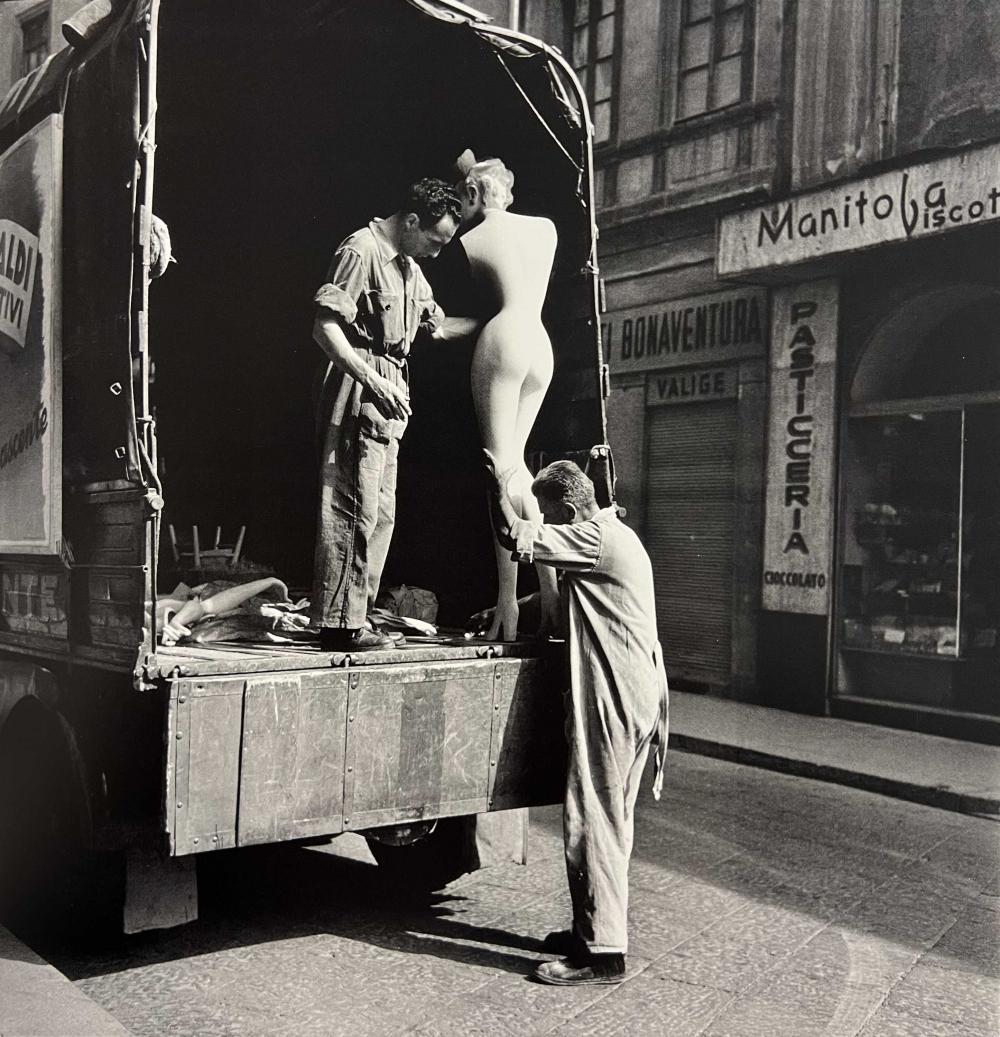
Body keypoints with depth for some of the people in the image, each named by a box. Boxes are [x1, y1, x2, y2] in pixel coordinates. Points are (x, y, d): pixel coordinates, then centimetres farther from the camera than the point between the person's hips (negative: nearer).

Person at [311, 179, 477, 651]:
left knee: (379, 513, 11)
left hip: (386, 397, 10)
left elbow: (437, 324, 33)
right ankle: (339, 624, -6)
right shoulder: (361, 250, -10)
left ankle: (355, 618, 18)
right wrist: (373, 381, -27)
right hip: (359, 390, -10)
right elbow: (325, 327, -19)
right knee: (352, 509, -10)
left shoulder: (409, 268, 20)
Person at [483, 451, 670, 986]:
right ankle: (595, 930, 27)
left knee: (592, 822, -6)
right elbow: (561, 598, 25)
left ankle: (601, 954, 0)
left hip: (612, 704, -11)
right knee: (610, 822, 16)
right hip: (637, 700, 11)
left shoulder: (596, 539, -15)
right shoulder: (615, 535, 18)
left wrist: (498, 481, -4)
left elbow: (513, 535, -19)